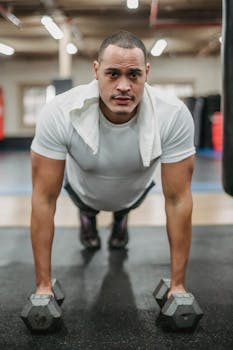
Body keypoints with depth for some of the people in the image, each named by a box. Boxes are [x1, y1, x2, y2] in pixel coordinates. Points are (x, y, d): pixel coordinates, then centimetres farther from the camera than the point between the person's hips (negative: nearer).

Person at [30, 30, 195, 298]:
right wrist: (43, 284, -30)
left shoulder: (174, 116, -40)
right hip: (84, 190, -1)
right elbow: (44, 199, -34)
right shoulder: (58, 114, -42)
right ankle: (88, 216, 59)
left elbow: (178, 199, -32)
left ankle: (120, 216, 61)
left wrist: (177, 283, -28)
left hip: (135, 191, 1)